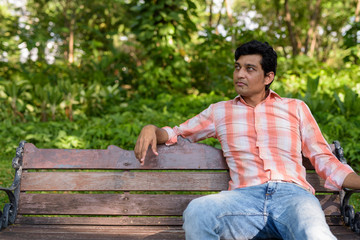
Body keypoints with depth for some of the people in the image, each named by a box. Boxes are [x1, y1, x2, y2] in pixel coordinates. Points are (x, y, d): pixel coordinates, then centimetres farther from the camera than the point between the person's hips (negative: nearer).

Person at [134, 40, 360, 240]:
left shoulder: (296, 108, 22)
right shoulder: (220, 112, 24)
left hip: (292, 193, -1)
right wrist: (152, 130, 6)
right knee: (197, 211, -31)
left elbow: (325, 161, 18)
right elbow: (176, 133, 28)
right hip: (245, 196, 2)